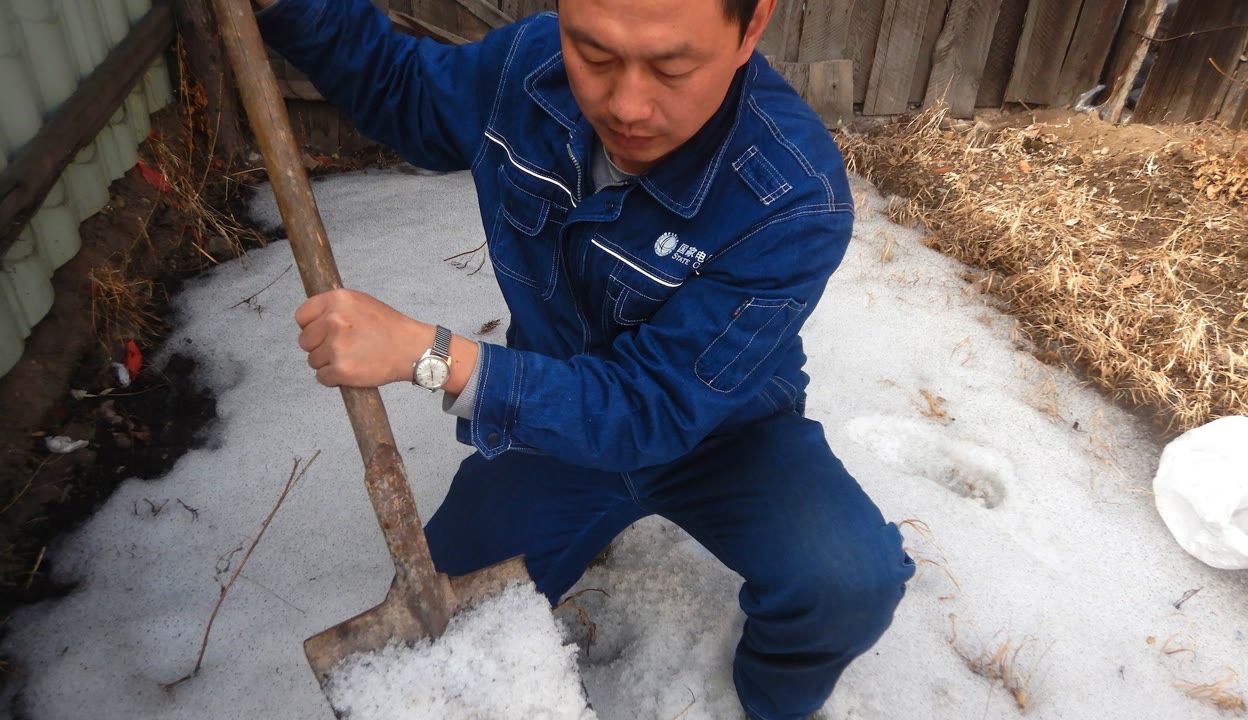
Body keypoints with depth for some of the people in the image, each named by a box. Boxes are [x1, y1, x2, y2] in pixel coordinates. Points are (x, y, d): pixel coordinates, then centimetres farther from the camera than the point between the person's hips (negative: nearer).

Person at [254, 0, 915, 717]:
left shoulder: (796, 200, -32)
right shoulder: (529, 65, -16)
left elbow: (651, 412, -30)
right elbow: (399, 85, 7)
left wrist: (427, 353, -35)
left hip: (718, 430, -2)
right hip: (562, 418, 3)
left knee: (849, 585, -28)